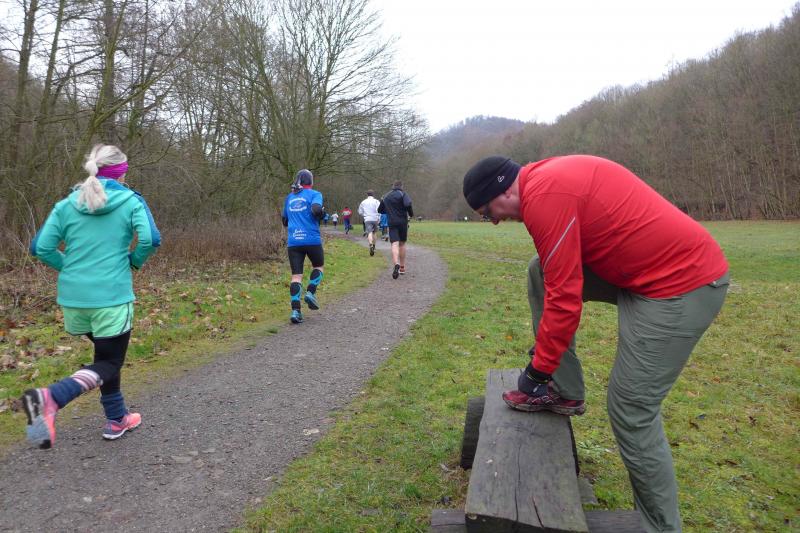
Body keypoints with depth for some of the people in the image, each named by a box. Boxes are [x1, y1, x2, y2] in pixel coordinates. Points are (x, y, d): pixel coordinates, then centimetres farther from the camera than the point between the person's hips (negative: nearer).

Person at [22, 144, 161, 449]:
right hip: (112, 297, -5)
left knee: (106, 354, 22)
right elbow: (151, 239, -17)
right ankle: (50, 398, -20)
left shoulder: (67, 204, 7)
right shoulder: (131, 201, -3)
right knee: (108, 363, 5)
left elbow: (40, 247, 2)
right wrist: (135, 261, 3)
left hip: (73, 297, 5)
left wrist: (69, 267, 17)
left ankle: (116, 419, 29)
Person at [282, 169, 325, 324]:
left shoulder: (289, 197, 16)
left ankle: (295, 310, -6)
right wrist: (322, 214, 3)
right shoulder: (314, 194, 1)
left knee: (296, 276, 3)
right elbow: (316, 210, -18)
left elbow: (284, 220, 23)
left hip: (293, 242, 3)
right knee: (318, 266, 22)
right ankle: (311, 292, 2)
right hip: (312, 240, -3)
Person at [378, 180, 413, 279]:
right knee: (402, 244, 13)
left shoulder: (386, 196, 13)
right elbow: (408, 204, -20)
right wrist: (411, 214, -3)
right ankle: (402, 267, 19)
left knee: (395, 244, -9)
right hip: (402, 222, -1)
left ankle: (397, 264, -34)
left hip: (392, 223, 1)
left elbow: (380, 210, 18)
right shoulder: (402, 194, -1)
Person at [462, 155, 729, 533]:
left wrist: (538, 369, -6)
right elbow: (562, 277, 20)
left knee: (630, 410, -3)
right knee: (541, 271, 9)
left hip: (682, 284, -10)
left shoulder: (544, 194, -20)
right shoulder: (549, 177, 12)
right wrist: (544, 351, 24)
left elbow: (564, 295, -19)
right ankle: (565, 391, 16)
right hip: (648, 269, 10)